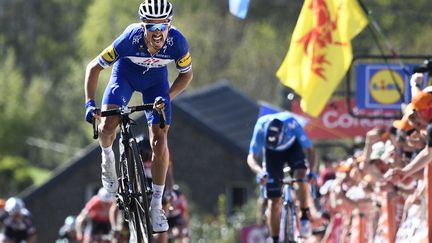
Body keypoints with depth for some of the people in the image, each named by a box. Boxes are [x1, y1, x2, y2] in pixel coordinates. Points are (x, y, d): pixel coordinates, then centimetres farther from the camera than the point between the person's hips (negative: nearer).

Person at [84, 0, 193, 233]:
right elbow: (94, 67, -24)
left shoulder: (177, 42, -33)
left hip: (155, 78, 1)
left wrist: (167, 97, -26)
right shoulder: (129, 40, -37)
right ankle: (107, 157, 14)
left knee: (159, 139, -10)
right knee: (107, 126, -23)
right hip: (126, 72, -1)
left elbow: (186, 74, -12)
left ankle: (156, 205, 1)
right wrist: (89, 103, -33)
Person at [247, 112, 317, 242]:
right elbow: (251, 157, -34)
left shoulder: (292, 125, -38)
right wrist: (259, 171, -54)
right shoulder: (261, 128, -37)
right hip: (272, 153, 1)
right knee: (274, 200, -5)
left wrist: (312, 171, -48)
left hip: (292, 147, 0)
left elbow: (310, 150, -32)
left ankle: (305, 216, -15)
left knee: (300, 174, -32)